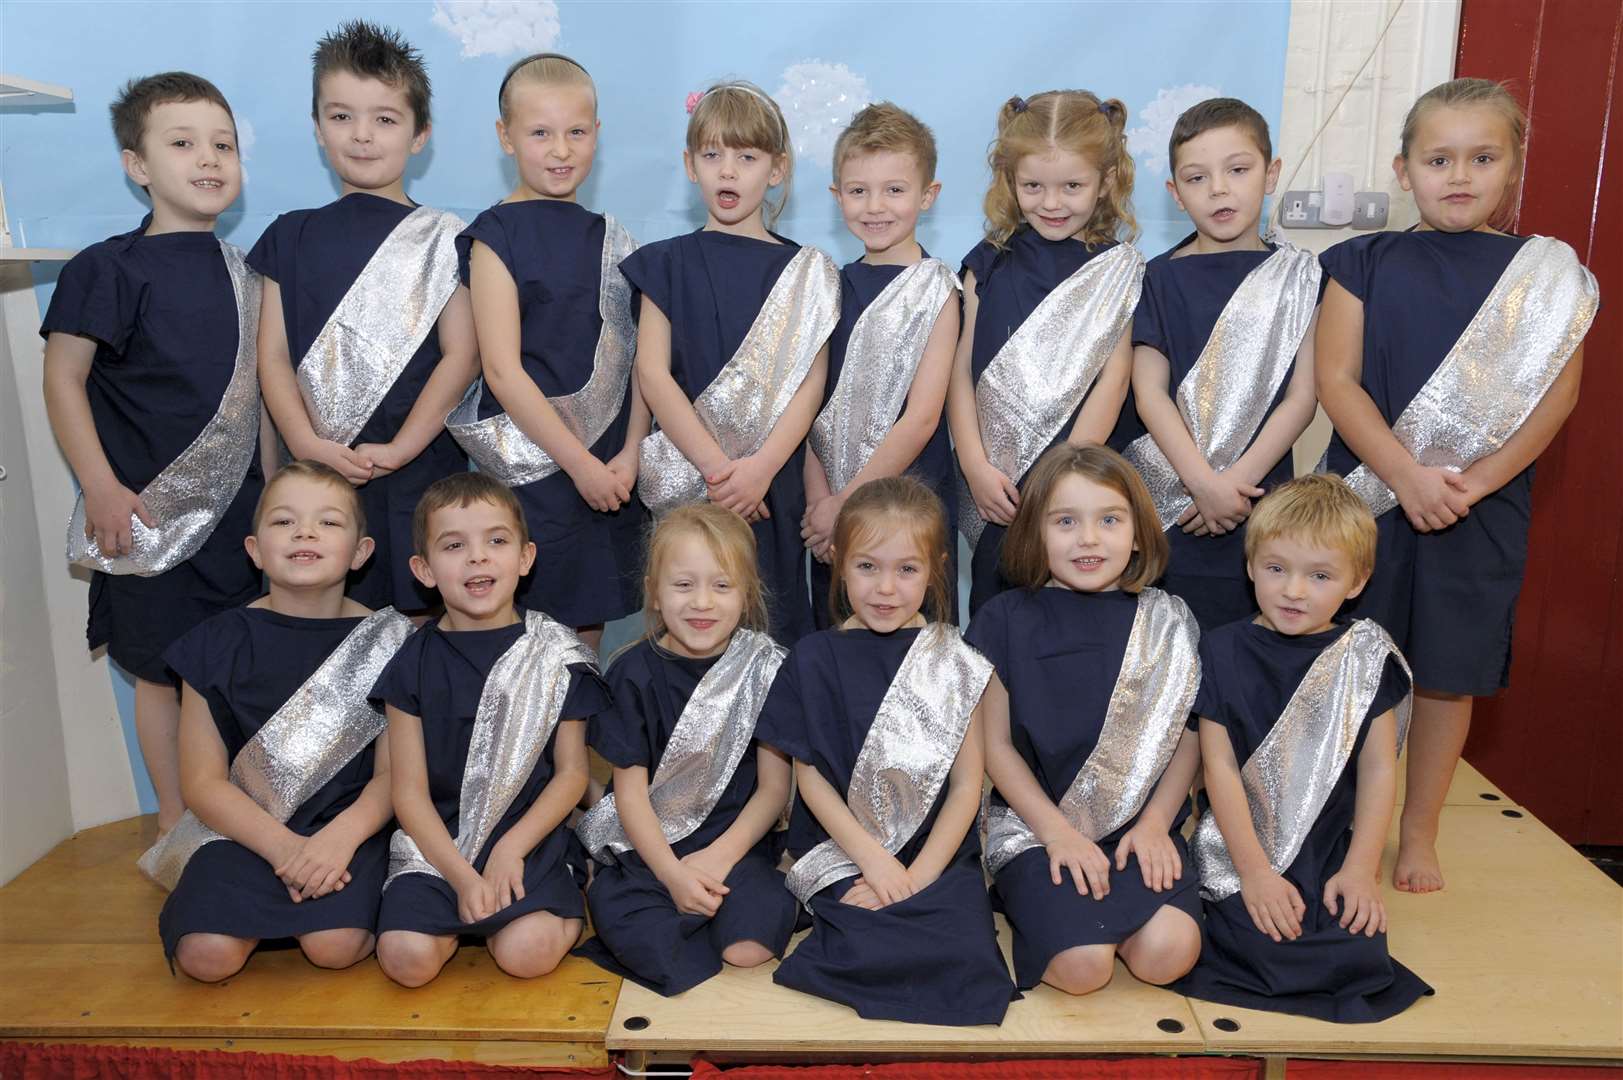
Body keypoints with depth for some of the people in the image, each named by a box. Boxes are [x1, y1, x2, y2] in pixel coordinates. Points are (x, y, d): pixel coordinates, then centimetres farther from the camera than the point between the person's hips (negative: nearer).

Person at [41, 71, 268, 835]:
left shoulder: (239, 272, 8)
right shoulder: (109, 269, -9)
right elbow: (64, 378, -8)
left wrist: (276, 486, 15)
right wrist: (102, 490, -13)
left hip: (235, 503, 5)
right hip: (149, 512, -5)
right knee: (162, 667, 6)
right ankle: (176, 823, 23)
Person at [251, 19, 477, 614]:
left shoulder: (444, 237, 3)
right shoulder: (292, 236, 10)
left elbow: (460, 356, -5)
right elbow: (273, 354, 4)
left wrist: (399, 449, -13)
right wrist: (308, 444, -11)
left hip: (423, 469, -2)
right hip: (320, 472, 2)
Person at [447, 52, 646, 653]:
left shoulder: (610, 238, 10)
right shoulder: (497, 235, -5)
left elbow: (635, 360, 8)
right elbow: (503, 371, -11)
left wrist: (630, 454, -6)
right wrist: (579, 462, -14)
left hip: (611, 473, 5)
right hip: (531, 469, -5)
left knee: (589, 631, 13)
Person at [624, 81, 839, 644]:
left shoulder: (806, 273, 7)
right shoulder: (668, 263, 8)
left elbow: (809, 385, -2)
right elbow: (653, 373, -2)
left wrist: (760, 467, -17)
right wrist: (714, 464, -13)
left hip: (773, 481, 0)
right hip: (685, 482, 0)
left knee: (771, 621, 3)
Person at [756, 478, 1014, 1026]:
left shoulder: (954, 662, 3)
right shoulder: (814, 659, 2)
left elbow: (966, 785, 2)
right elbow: (810, 776, 0)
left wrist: (919, 875, -10)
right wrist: (874, 859, -11)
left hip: (939, 856, 2)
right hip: (841, 854, -2)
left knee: (969, 958, -24)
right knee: (868, 953, -29)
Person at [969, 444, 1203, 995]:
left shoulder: (1166, 620, 5)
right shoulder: (1007, 619, -1)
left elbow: (1188, 737, 7)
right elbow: (995, 744, -1)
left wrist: (1154, 823, -7)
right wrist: (1057, 832, -10)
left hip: (1141, 825, 2)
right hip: (1033, 825, -2)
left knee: (1168, 951, -24)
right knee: (1084, 963, -24)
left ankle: (1085, 905, 6)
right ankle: (1044, 905, 8)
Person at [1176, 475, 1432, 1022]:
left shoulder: (1365, 656, 3)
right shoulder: (1224, 651, -3)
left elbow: (1378, 768, 2)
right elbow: (1220, 766, -7)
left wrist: (1361, 869, -6)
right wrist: (1254, 870, -12)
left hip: (1332, 849, 3)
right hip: (1243, 846, -2)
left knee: (1358, 954, -18)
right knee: (1267, 950, -23)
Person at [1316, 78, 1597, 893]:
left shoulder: (1549, 274, 5)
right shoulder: (1364, 262, 2)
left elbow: (1553, 396, -2)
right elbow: (1337, 380, -6)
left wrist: (1470, 483, -15)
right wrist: (1406, 475, -17)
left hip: (1481, 509, 1)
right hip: (1367, 497, 0)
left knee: (1448, 673, 9)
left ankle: (1418, 831, 25)